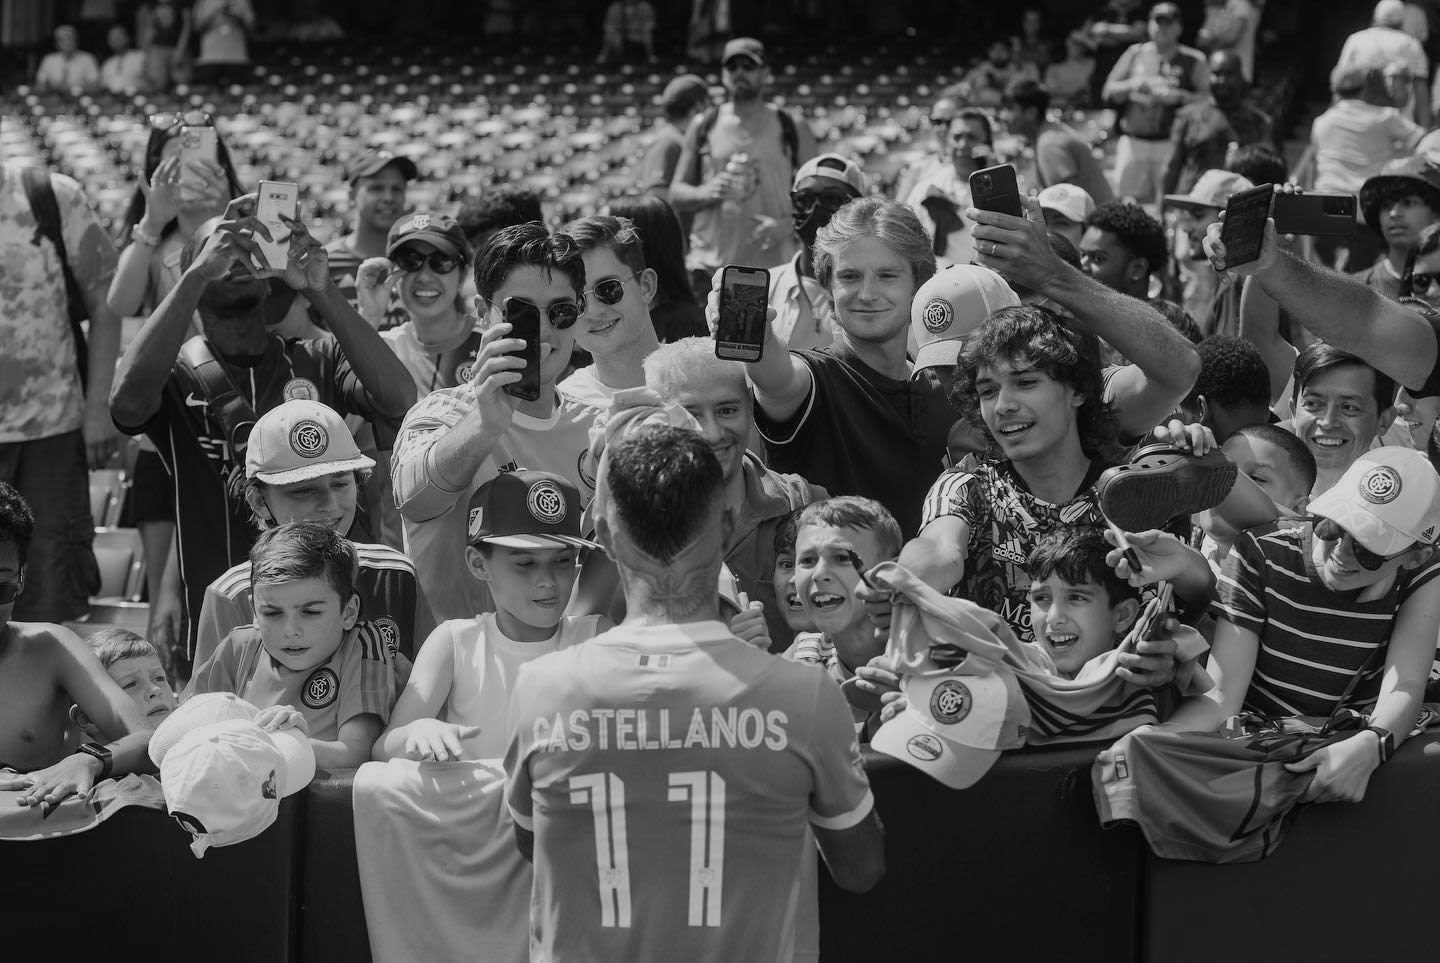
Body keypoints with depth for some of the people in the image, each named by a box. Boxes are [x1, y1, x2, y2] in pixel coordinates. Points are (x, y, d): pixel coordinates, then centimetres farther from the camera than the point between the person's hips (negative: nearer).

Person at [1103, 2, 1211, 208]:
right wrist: (1133, 86, -6)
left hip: (1172, 143, -3)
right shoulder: (1135, 54, 14)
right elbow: (1108, 92, 12)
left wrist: (1177, 96, -14)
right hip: (1133, 142, 3)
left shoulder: (1193, 61, 5)